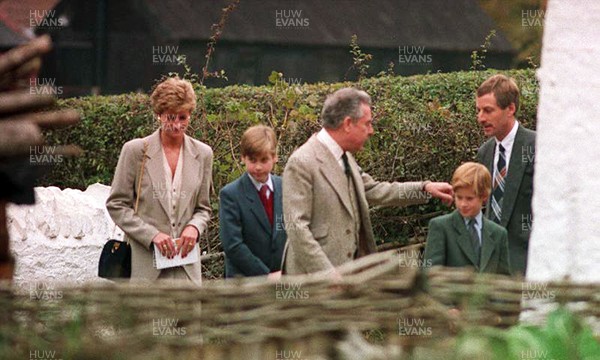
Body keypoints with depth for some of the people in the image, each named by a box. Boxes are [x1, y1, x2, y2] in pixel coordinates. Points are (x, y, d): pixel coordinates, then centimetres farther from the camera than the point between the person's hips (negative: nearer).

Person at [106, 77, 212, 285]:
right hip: (146, 263, -2)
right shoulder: (136, 151, -1)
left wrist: (194, 227, -6)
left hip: (186, 263, 3)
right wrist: (152, 234, -11)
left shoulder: (202, 154, 9)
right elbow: (116, 205, 0)